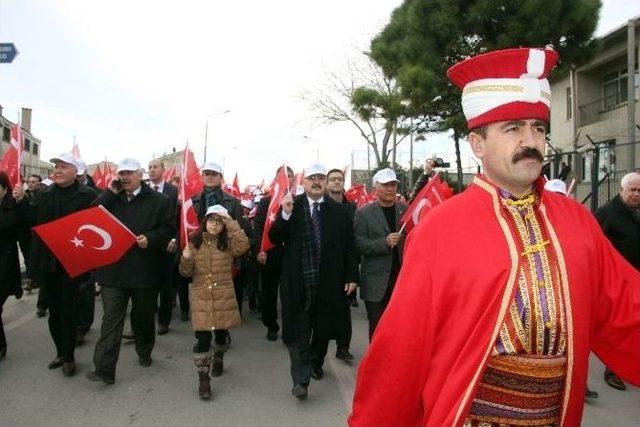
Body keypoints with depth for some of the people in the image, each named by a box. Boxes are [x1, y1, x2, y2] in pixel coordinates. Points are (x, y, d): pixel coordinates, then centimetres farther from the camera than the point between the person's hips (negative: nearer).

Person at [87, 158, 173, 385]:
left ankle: (144, 353, 38)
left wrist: (150, 238, -19)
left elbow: (168, 228, -2)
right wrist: (111, 192, -7)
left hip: (145, 270, -1)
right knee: (111, 319, -1)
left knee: (144, 316, 15)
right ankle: (104, 369, 2)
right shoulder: (111, 198, 10)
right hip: (113, 269, 1)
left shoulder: (158, 200, 0)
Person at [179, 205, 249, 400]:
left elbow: (243, 246, -22)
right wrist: (186, 259, -17)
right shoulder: (195, 243, 3)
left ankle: (218, 360, 45)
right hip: (201, 297, 0)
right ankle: (204, 380, 5)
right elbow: (186, 272, 4)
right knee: (203, 337, -6)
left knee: (221, 333, 15)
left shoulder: (227, 243, 0)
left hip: (223, 296, 1)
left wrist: (232, 224, -17)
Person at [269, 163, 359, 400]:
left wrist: (351, 276, 0)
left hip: (328, 282, 2)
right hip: (298, 281, -1)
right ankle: (301, 379, 8)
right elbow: (275, 239, -3)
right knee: (298, 330, 0)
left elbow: (349, 246, 3)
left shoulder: (339, 211, 2)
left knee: (323, 327, 17)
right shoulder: (291, 205, 0)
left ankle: (315, 363, 41)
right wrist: (285, 214, -18)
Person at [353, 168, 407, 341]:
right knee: (377, 327, 7)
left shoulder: (405, 209, 7)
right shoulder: (363, 213, -1)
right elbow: (359, 243, -8)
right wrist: (385, 242, -20)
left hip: (403, 277, 2)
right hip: (376, 281, -2)